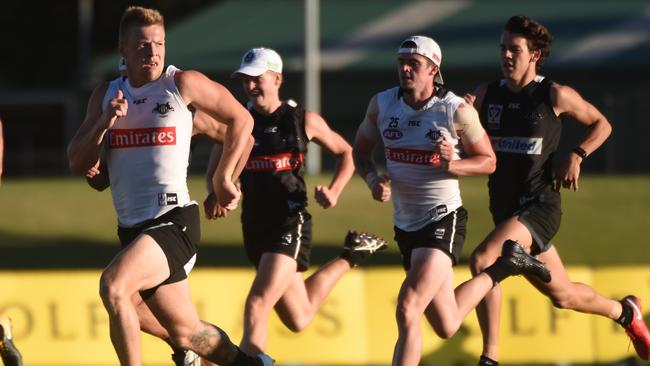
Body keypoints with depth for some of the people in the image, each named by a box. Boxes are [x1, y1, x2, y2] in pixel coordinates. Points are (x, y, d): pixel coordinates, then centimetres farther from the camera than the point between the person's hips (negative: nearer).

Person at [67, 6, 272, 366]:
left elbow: (241, 119, 10)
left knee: (113, 285, -30)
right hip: (132, 227, 6)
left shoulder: (182, 84, -3)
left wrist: (222, 180, 11)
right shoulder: (107, 94, 11)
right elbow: (77, 164, 8)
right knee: (185, 332, 13)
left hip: (174, 220, -6)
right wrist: (103, 123, -9)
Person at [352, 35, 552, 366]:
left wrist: (452, 165, -22)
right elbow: (361, 150, 13)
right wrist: (373, 179, -8)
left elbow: (488, 161, -3)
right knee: (447, 326, 17)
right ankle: (503, 267, 42)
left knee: (407, 310, -23)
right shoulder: (382, 105, -1)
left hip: (443, 220, -6)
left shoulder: (456, 111, -13)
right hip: (406, 224, 6)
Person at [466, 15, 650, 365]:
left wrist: (576, 156, -7)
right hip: (505, 208, 6)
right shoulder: (486, 95, 5)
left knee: (482, 260, -28)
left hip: (540, 205, -6)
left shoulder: (556, 96, -5)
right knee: (561, 295, 16)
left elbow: (601, 124, 9)